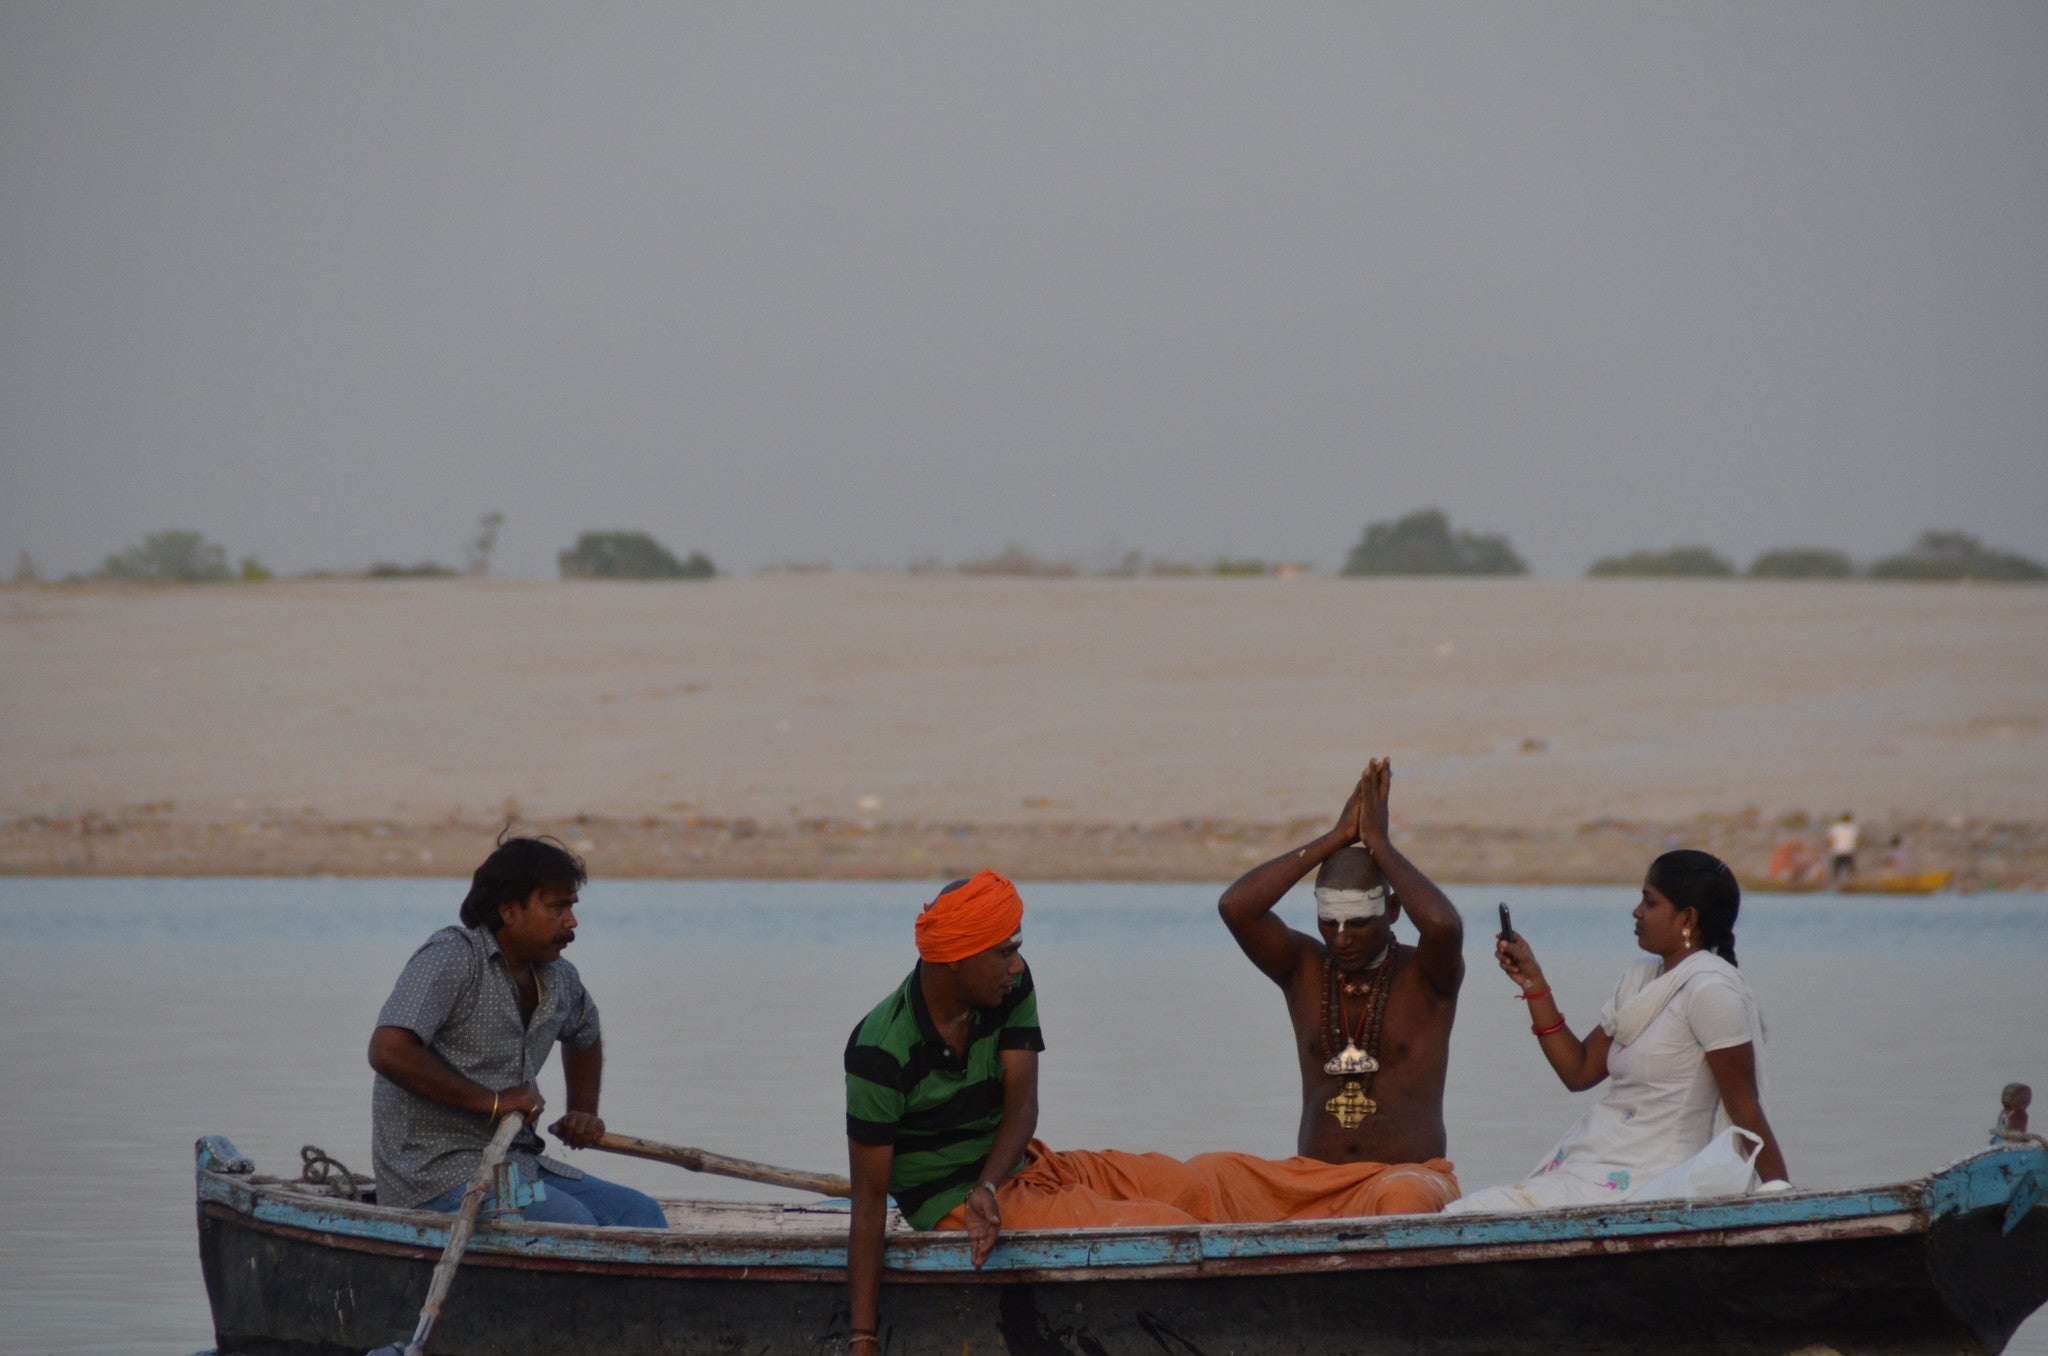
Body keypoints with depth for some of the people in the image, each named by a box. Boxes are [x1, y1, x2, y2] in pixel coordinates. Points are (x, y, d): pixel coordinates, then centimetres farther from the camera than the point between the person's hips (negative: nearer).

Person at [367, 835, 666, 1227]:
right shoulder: (451, 956, -12)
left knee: (639, 1213, -5)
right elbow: (388, 1051, -25)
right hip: (437, 1176, -9)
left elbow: (584, 1037, 39)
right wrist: (492, 1102, -20)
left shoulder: (559, 981, 13)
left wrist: (584, 1113, 22)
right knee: (572, 1223, -27)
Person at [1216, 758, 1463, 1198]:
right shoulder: (1305, 969, 12)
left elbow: (1442, 924, -23)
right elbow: (1235, 907, -6)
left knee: (1404, 1196, -41)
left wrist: (1378, 843, -9)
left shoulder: (1426, 976, 2)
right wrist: (1337, 839, -5)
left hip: (1411, 1177, -3)